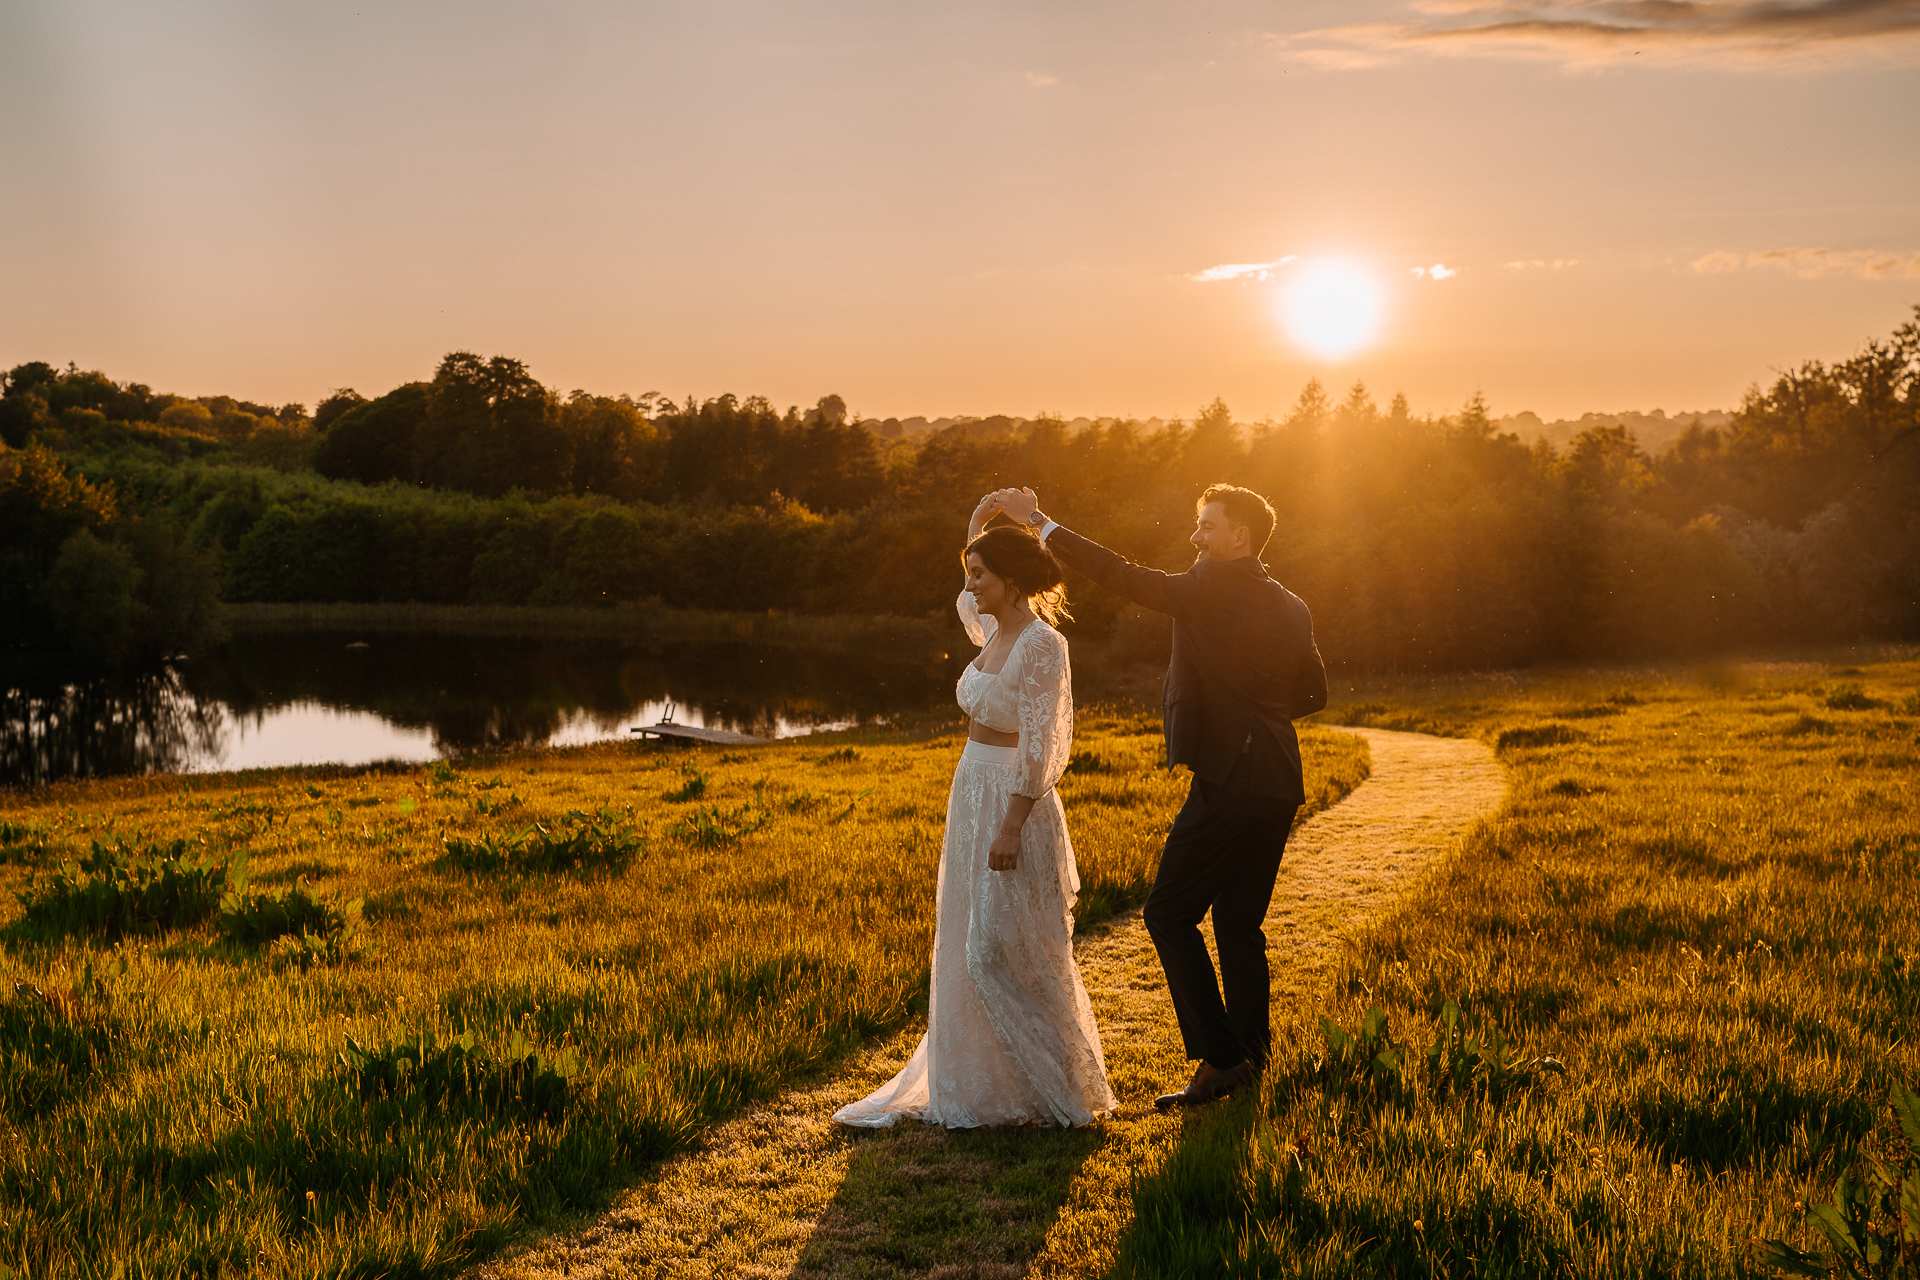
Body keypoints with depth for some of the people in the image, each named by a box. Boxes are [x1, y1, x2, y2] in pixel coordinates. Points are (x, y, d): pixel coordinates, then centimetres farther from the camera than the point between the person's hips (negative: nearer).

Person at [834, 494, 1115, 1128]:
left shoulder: (1042, 644, -17)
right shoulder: (994, 631, 9)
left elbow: (1038, 749, -21)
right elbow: (969, 607, 34)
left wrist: (1011, 828, -24)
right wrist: (974, 531, 27)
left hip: (1012, 805, -9)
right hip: (973, 796, 9)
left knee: (1001, 953, -4)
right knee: (972, 950, 13)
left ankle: (1055, 1089, 10)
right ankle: (982, 1082, 25)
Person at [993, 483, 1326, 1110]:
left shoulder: (1212, 587, -10)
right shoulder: (1291, 607, 13)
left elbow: (1123, 576, -12)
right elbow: (1313, 692, 19)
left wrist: (1040, 523, -7)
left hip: (1228, 782, -8)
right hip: (1279, 785, 8)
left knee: (1170, 913, -2)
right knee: (1240, 923, 15)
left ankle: (1218, 1059, -5)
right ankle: (1249, 1059, 19)